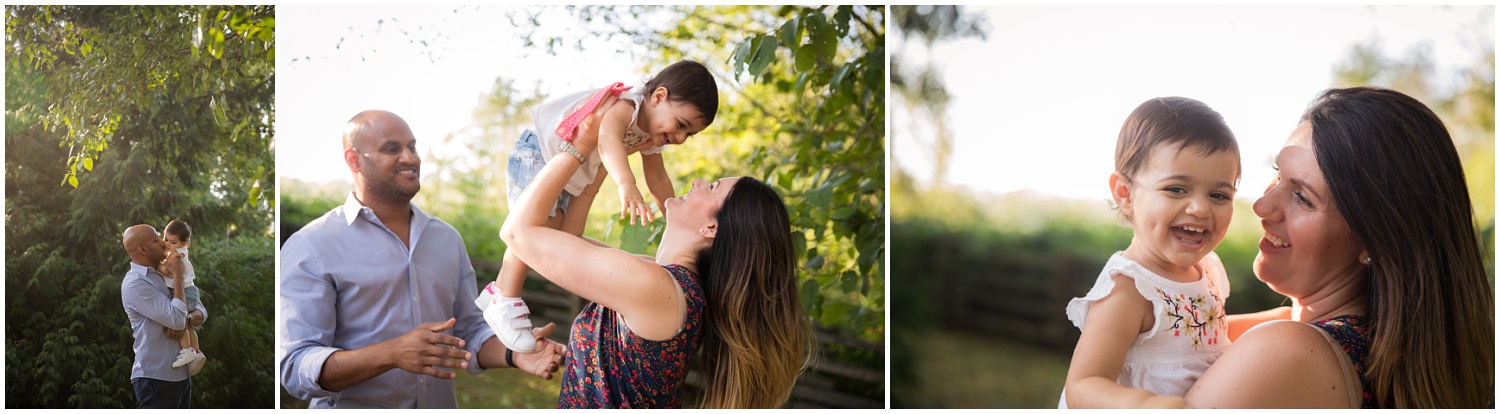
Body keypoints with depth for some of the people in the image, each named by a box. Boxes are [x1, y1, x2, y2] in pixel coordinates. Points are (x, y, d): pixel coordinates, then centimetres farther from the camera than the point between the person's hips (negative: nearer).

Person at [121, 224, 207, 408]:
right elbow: (176, 318, -23)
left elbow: (201, 312, 10)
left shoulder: (164, 276, 12)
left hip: (180, 374, 8)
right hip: (157, 378, -8)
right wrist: (178, 275, -13)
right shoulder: (135, 283, -15)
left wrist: (186, 320, -14)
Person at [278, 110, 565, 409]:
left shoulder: (448, 238, 6)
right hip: (352, 407, -4)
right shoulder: (309, 248, -10)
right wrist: (392, 354, -32)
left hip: (441, 404, 5)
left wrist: (514, 355, -14)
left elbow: (468, 331, 7)